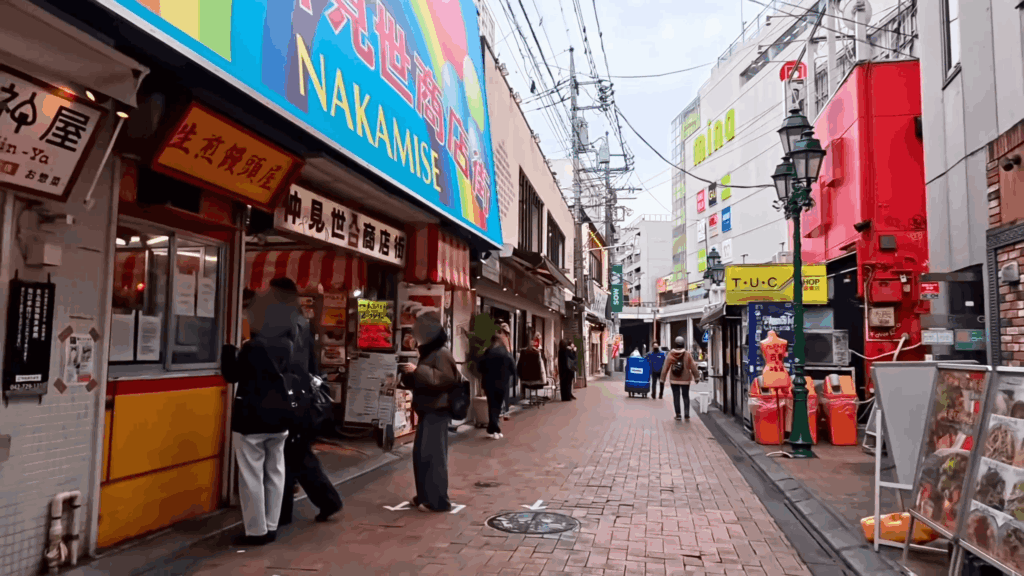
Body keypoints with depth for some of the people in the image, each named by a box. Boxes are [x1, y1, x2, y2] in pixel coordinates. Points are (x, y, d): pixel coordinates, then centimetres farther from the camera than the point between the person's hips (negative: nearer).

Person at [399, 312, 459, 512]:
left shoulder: (442, 353, -12)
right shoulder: (429, 353, 20)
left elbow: (445, 378, -26)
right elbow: (421, 381, 28)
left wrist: (418, 370, -24)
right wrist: (408, 373, 10)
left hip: (437, 411, -10)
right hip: (427, 410, 11)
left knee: (433, 455, -9)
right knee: (421, 454, 13)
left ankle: (437, 501, -4)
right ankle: (425, 496, 22)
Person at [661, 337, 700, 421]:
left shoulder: (670, 354, -7)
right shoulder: (688, 355, -9)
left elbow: (665, 367, -5)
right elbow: (693, 367, -5)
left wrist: (662, 378, 2)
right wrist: (696, 377, 7)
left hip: (674, 379, 0)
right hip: (685, 379, 0)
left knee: (676, 397, 6)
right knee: (686, 396, 12)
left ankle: (678, 415, 6)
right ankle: (687, 414, 6)